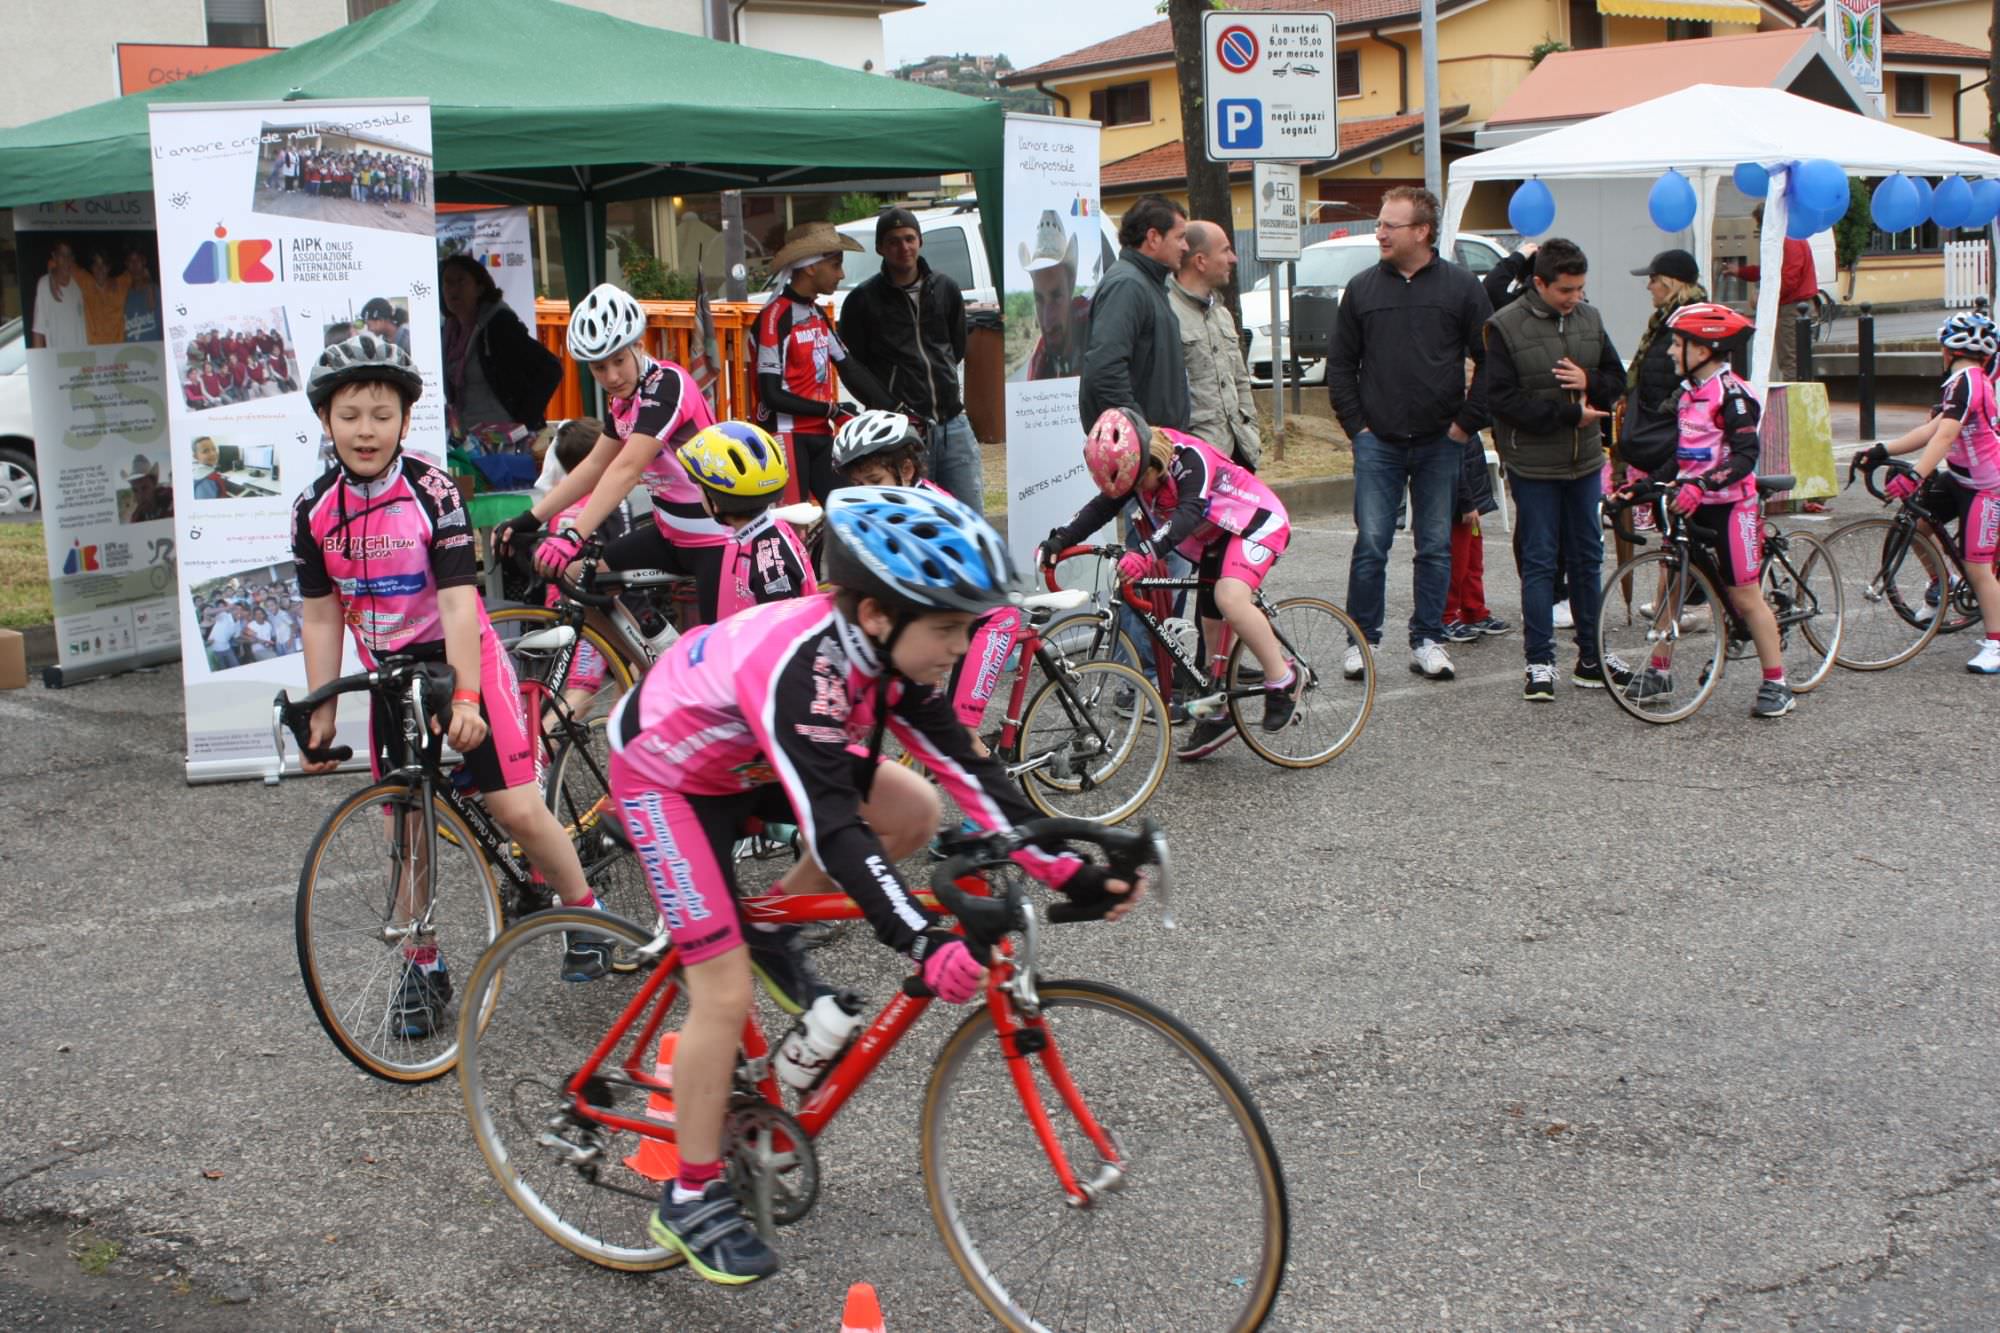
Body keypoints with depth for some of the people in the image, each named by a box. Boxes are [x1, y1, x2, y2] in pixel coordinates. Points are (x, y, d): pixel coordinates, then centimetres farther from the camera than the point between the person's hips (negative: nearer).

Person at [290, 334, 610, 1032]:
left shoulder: (433, 492, -17)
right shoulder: (315, 509, -4)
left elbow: (458, 601, -21)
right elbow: (322, 616, 2)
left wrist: (464, 696, -27)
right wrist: (320, 713, 0)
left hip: (465, 663, -4)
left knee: (518, 809, -10)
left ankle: (586, 915, 14)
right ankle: (421, 967, 20)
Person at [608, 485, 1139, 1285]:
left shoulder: (882, 650, -14)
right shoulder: (799, 667, -38)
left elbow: (963, 765, -11)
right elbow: (832, 826, -44)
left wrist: (1061, 868, -18)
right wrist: (923, 943, -51)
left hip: (747, 760, 8)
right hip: (667, 774, -8)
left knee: (914, 809, -3)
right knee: (726, 995, -12)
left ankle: (771, 932, 15)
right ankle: (691, 1201, 4)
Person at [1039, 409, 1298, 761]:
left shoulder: (1189, 458, -33)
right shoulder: (1134, 467, -9)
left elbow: (1189, 513, -47)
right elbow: (1102, 507, -9)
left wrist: (1147, 552, -62)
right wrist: (1058, 540, -23)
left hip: (1256, 523, -9)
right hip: (1212, 540, 9)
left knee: (1229, 597, -32)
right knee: (1212, 626, 11)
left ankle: (1283, 678, -16)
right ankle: (1219, 715, 25)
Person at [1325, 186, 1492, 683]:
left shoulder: (1461, 287, 1)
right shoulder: (1362, 288, 6)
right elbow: (1340, 364, 11)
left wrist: (1467, 422, -3)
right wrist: (1356, 424, 2)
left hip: (1440, 443, 0)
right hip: (1378, 442, 0)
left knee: (1436, 546, 6)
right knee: (1370, 544, -3)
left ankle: (1427, 640, 15)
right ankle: (1361, 640, 7)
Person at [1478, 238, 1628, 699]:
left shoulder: (1589, 319, 6)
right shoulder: (1506, 327, -10)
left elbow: (1617, 380, 13)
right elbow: (1501, 399, -16)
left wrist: (1589, 382, -11)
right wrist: (1569, 412, -17)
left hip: (1585, 462, 5)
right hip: (1533, 466, -5)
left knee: (1587, 558, 12)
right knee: (1539, 562, 0)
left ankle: (1590, 659, 22)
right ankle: (1540, 663, 7)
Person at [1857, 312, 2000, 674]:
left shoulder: (1966, 382, -22)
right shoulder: (1960, 381, 10)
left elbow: (1945, 435, -34)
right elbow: (1931, 430, 6)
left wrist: (1915, 476, -43)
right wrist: (1882, 451, 0)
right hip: (1960, 477, 9)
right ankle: (1941, 582, 22)